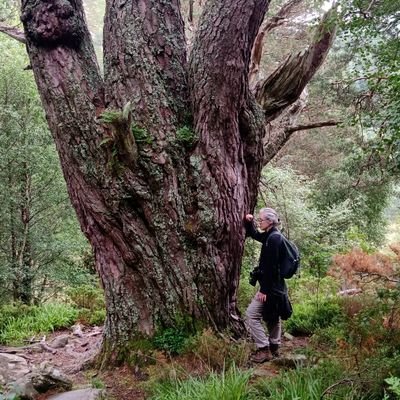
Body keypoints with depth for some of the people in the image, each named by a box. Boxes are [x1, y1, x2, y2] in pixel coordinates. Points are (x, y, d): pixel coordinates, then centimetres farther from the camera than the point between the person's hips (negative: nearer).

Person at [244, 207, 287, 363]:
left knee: (252, 315, -5)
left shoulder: (273, 238, -20)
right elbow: (253, 234, 26)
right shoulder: (271, 236, 9)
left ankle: (264, 350, -2)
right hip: (275, 286, 10)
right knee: (272, 317, 18)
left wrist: (264, 290, -22)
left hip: (271, 287, -10)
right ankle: (274, 349, 28)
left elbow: (270, 266, -23)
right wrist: (248, 222, 6)